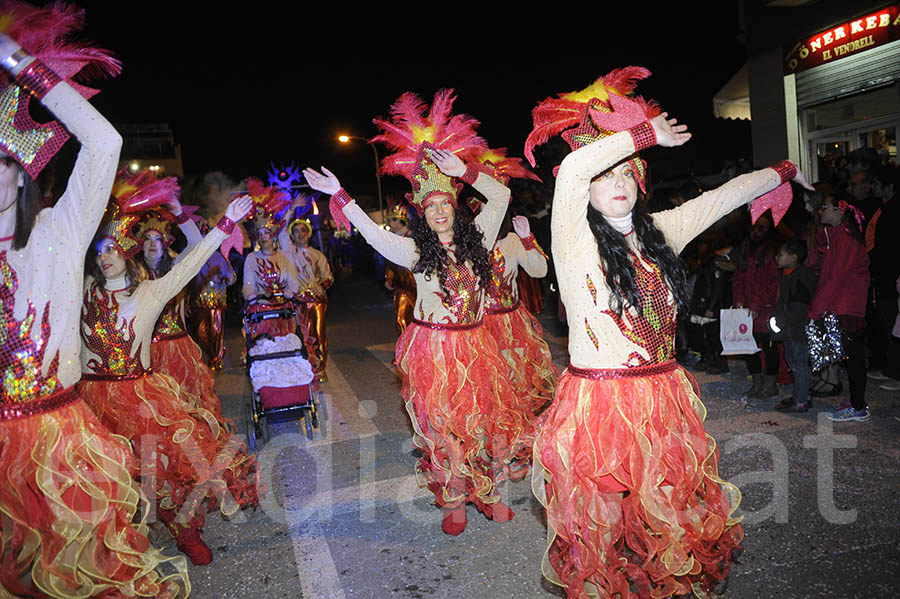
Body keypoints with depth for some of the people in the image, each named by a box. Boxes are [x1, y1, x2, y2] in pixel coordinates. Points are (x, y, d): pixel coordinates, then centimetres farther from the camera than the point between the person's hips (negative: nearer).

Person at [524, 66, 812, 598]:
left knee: (671, 522, 16)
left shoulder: (659, 232, 9)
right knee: (606, 529, 5)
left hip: (665, 402, 5)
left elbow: (724, 196, 22)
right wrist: (648, 134, -13)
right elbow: (571, 169, -24)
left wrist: (784, 172, 32)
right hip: (599, 407, -5)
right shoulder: (575, 240, -8)